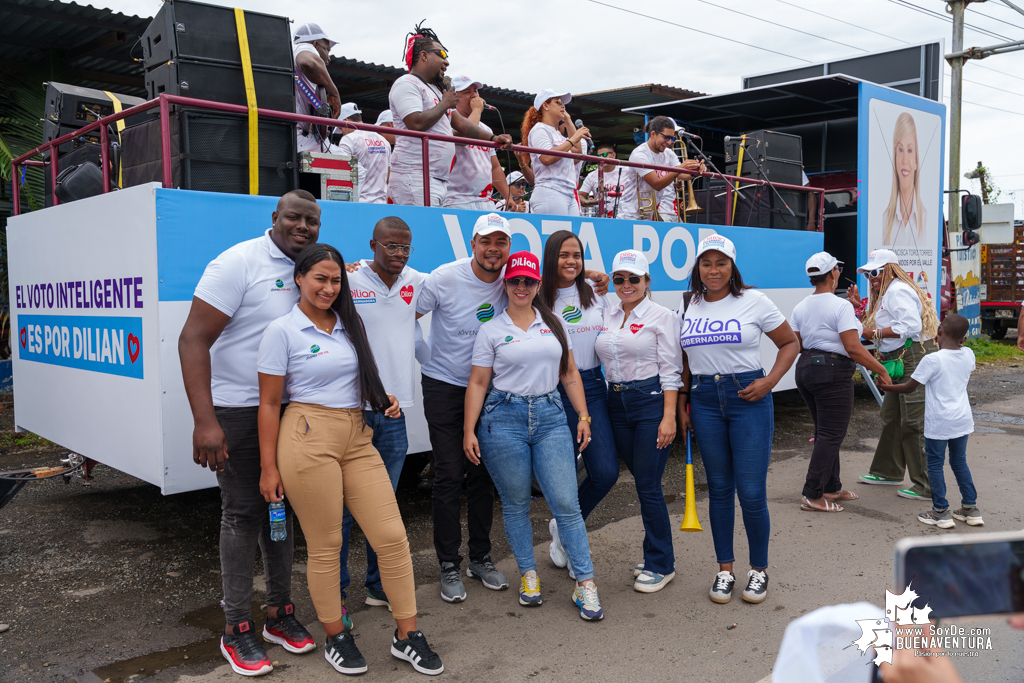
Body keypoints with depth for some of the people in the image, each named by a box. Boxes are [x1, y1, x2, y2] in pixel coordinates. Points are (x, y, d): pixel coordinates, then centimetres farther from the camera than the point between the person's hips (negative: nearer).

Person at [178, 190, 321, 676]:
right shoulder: (240, 263, -15)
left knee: (281, 509, 13)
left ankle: (279, 612, 28)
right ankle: (236, 629, 16)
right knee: (243, 514, 1)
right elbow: (193, 339, -19)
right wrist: (204, 421, -25)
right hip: (238, 413, -6)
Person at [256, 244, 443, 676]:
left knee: (392, 535, 1)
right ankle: (335, 637, 23)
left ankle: (406, 636, 14)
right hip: (309, 439, -5)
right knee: (325, 546, 2)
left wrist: (383, 401, 7)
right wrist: (269, 467, -5)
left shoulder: (349, 326, 14)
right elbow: (269, 403, -3)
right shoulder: (283, 331, -2)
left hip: (357, 437, 6)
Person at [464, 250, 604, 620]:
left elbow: (569, 373, 14)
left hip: (551, 416, 2)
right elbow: (478, 383, 1)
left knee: (566, 503, -3)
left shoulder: (553, 323, 12)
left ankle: (585, 583, 6)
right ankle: (529, 574, 24)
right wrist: (469, 431, -5)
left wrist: (583, 415, 7)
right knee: (516, 504, 7)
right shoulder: (491, 330, 3)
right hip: (504, 419, -1)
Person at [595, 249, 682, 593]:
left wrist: (669, 417, -15)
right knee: (642, 483, 12)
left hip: (651, 401, -5)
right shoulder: (606, 316, 11)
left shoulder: (662, 316, -4)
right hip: (617, 403, 6)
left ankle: (661, 564, 11)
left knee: (649, 486, -4)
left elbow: (670, 371, -9)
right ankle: (657, 557, 26)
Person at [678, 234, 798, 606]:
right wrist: (682, 405, 10)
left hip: (748, 398, -3)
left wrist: (770, 381, -8)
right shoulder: (687, 306, 7)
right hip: (705, 401, 3)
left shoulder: (754, 301, -3)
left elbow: (790, 343, 5)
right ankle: (725, 569, 23)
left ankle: (758, 569, 18)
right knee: (719, 488, 10)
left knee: (751, 492, -2)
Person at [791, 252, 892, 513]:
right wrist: (881, 370, -9)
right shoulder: (841, 306, -14)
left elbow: (797, 346, 10)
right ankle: (812, 496, -3)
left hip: (806, 368, 8)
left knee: (825, 432, 17)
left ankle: (832, 487, 26)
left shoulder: (800, 308, 8)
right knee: (831, 435, -3)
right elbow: (853, 348, -18)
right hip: (833, 373, -8)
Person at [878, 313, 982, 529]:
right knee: (959, 462, 18)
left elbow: (909, 388, -9)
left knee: (935, 464, 5)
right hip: (963, 420, 6)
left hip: (939, 423, -6)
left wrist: (889, 387, 9)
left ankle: (941, 512, 8)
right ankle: (970, 508, 23)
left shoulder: (932, 360, -17)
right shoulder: (968, 355, 0)